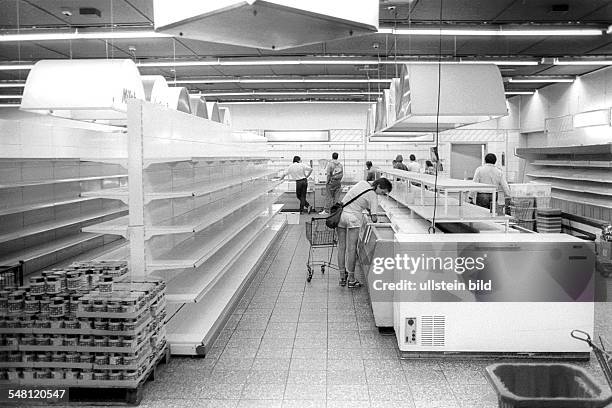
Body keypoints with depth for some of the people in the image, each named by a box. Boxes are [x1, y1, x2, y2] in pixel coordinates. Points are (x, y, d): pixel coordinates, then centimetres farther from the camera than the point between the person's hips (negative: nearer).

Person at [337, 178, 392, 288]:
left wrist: (369, 212, 18)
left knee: (341, 247, 9)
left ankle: (342, 277, 16)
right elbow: (374, 217, -13)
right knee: (352, 248, 0)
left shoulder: (362, 183, 8)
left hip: (341, 213, 7)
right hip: (353, 217, -7)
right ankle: (351, 279, 5)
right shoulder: (374, 197, -10)